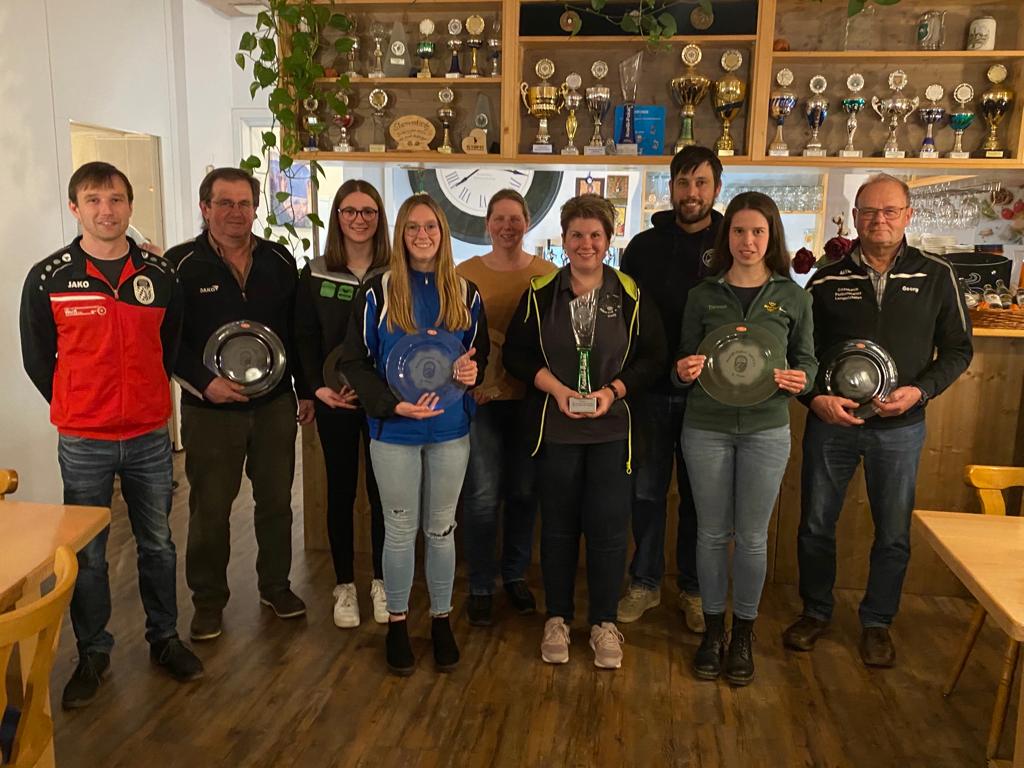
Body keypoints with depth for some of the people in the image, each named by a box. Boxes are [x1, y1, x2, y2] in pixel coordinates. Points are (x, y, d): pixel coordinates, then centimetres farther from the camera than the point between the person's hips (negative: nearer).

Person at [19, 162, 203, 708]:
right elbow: (37, 359, 3)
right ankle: (93, 653, 27)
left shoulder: (161, 275, 0)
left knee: (157, 544, 13)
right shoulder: (48, 278, -5)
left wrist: (144, 401, 9)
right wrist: (78, 411, 4)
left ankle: (164, 638, 31)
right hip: (83, 443, -1)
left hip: (150, 438, 2)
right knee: (87, 554, 9)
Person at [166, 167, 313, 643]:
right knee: (209, 508, 8)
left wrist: (305, 390, 8)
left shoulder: (279, 261, 4)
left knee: (276, 501, 13)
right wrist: (203, 383, -18)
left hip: (275, 405, 3)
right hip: (210, 408, -3)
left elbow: (298, 330, 9)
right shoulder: (180, 265, -7)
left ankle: (275, 586, 32)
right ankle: (208, 599, 25)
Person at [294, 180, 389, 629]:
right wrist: (318, 387, -12)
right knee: (340, 490, 8)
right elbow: (305, 338, 2)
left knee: (382, 490, 6)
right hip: (334, 401, 1)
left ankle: (381, 583, 23)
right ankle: (344, 586, 22)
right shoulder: (315, 274, 3)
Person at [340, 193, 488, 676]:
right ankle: (397, 622, 26)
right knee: (400, 529, 8)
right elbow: (354, 361, -3)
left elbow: (480, 354, 13)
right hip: (394, 431, -2)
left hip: (450, 430, 2)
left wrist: (472, 370, -12)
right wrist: (393, 404, -17)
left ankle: (441, 620, 28)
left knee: (441, 528, 12)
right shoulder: (377, 293, -4)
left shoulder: (465, 294, 4)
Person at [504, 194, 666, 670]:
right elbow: (516, 353, 3)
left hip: (613, 428, -1)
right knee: (558, 525, 9)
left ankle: (604, 622, 20)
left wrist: (613, 391, -14)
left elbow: (653, 358, 1)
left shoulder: (631, 295, 0)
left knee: (608, 525, 2)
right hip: (555, 427, 1)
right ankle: (557, 618, 25)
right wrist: (555, 388, -12)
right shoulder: (540, 293, 3)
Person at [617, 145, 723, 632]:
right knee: (646, 491, 9)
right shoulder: (645, 246, 5)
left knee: (698, 496, 10)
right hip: (650, 391, 1)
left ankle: (692, 589, 26)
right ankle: (645, 583, 26)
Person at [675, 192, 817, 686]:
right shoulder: (703, 294, 2)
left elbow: (807, 360, 8)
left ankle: (744, 632, 26)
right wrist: (684, 371, -16)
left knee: (752, 536, 8)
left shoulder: (792, 297, 1)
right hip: (706, 427, 0)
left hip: (766, 429, 0)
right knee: (712, 532, 9)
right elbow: (684, 360, 7)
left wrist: (800, 380, -15)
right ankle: (712, 629, 26)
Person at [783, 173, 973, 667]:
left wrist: (920, 390, -12)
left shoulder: (936, 277, 0)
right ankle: (816, 612, 30)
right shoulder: (826, 281, 0)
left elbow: (958, 348, 4)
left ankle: (877, 622, 30)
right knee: (815, 526, 9)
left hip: (900, 427, 0)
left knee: (893, 534, 10)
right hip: (831, 421, 0)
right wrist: (816, 397, -13)